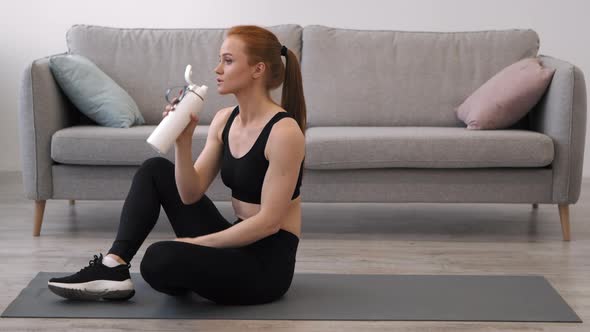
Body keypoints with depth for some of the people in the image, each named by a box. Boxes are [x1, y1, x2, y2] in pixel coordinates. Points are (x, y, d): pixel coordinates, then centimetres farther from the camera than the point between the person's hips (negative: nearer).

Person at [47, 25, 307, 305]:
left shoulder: (284, 131, -19)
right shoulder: (224, 119, 6)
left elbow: (268, 221, -20)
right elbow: (190, 194, 2)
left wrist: (196, 243, -16)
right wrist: (183, 141, -14)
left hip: (267, 263, -8)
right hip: (234, 244, 8)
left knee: (159, 258, -30)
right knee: (155, 170, 6)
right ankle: (113, 267, 1)